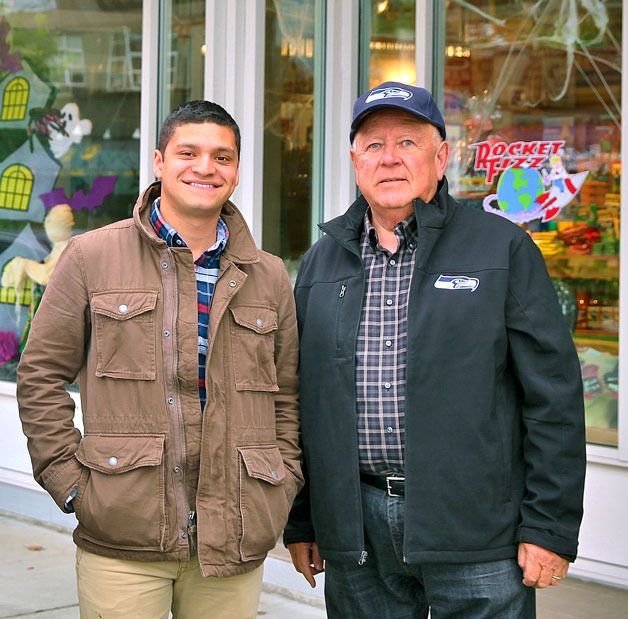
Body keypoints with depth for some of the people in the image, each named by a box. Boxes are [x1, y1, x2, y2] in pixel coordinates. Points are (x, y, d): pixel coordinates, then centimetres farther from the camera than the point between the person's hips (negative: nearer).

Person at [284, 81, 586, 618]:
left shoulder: (503, 249, -1)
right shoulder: (322, 261, 11)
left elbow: (554, 395, -4)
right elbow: (300, 397, 13)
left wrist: (550, 526, -9)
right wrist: (299, 523, 11)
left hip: (474, 531, -3)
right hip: (356, 533, 4)